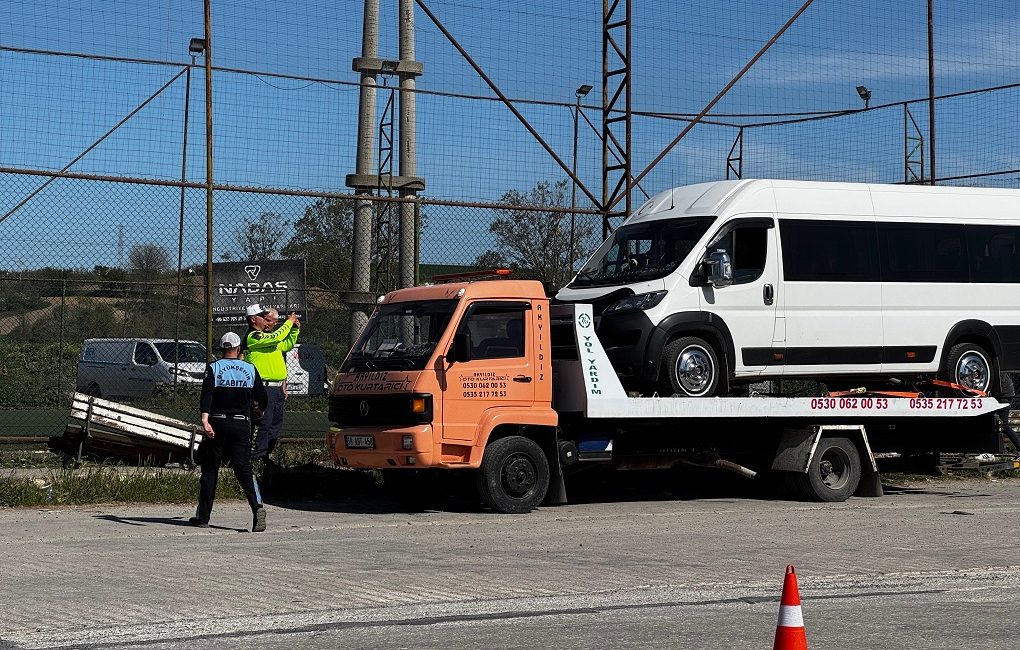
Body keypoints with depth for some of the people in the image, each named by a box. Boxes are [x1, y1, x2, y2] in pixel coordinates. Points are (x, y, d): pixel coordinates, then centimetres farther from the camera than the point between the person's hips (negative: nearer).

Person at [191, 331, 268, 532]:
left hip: (217, 424, -1)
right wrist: (259, 409, 33)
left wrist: (205, 419, -27)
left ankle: (203, 517, 11)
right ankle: (257, 506, -25)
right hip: (242, 425, 1)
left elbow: (207, 393, -16)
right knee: (243, 468, -2)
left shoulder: (213, 368, 0)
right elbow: (262, 397, 10)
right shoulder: (251, 369, 6)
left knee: (209, 469, 9)